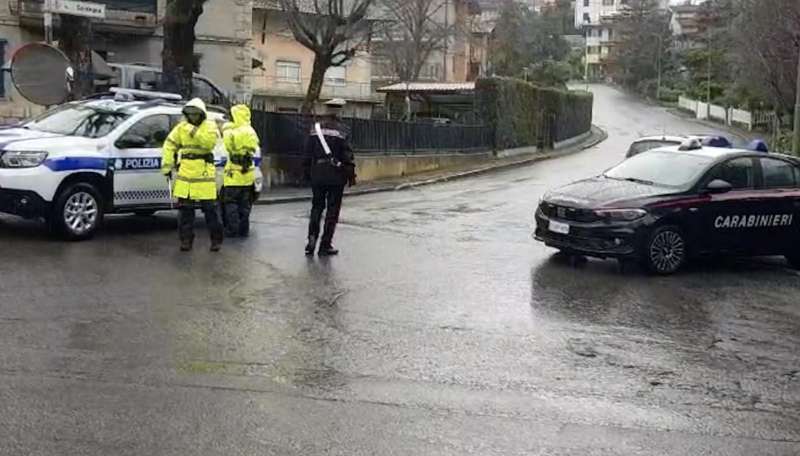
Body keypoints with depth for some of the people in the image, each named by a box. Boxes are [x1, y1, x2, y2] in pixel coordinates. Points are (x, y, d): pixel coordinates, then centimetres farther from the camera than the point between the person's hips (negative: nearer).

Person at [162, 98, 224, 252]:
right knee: (185, 208, 5)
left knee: (210, 208, -1)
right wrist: (167, 166, 5)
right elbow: (169, 145, 10)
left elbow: (209, 142, -20)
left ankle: (216, 239, 10)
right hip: (185, 173, 4)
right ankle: (186, 239, 14)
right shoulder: (181, 127, 10)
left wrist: (193, 130, -24)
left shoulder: (210, 126, -1)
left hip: (204, 174, -4)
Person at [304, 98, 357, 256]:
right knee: (332, 209, 3)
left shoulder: (315, 128, 5)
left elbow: (308, 153, 7)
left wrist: (308, 172, 15)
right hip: (336, 174, -4)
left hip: (317, 173, 4)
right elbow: (347, 155, -10)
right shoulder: (341, 130, -8)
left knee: (317, 207, 15)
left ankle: (312, 238, 1)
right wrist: (351, 174, -3)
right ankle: (325, 245, 4)